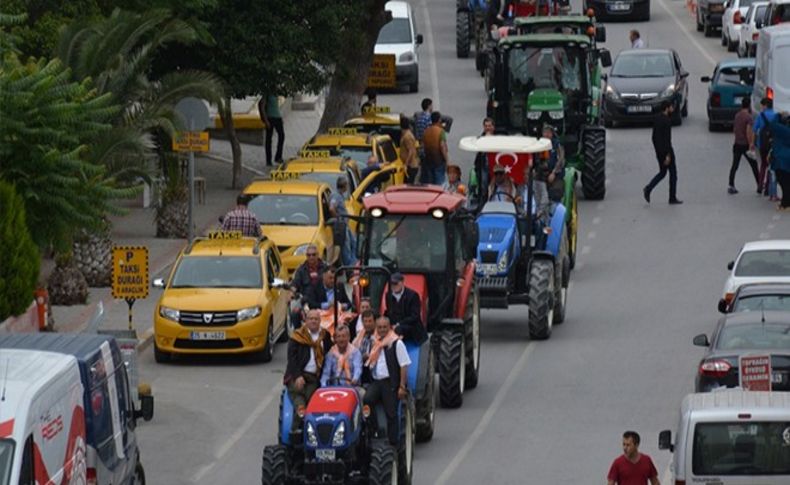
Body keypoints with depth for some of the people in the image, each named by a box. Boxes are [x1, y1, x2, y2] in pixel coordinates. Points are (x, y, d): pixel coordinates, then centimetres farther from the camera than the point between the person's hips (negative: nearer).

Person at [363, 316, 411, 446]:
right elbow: (368, 363, 31)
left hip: (390, 382, -5)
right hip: (375, 381, 5)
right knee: (366, 400, -23)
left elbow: (404, 365, -6)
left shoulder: (396, 343, -2)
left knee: (391, 414, -3)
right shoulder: (374, 343, 18)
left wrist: (402, 386, -12)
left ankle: (393, 443, 4)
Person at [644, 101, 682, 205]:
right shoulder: (667, 121, -18)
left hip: (659, 151, 8)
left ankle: (648, 189, -1)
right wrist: (668, 155, -22)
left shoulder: (657, 119, 8)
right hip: (666, 150, -8)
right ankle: (672, 198, 8)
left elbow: (654, 137, 15)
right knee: (673, 173, 4)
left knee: (662, 173, 17)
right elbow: (667, 139, -22)